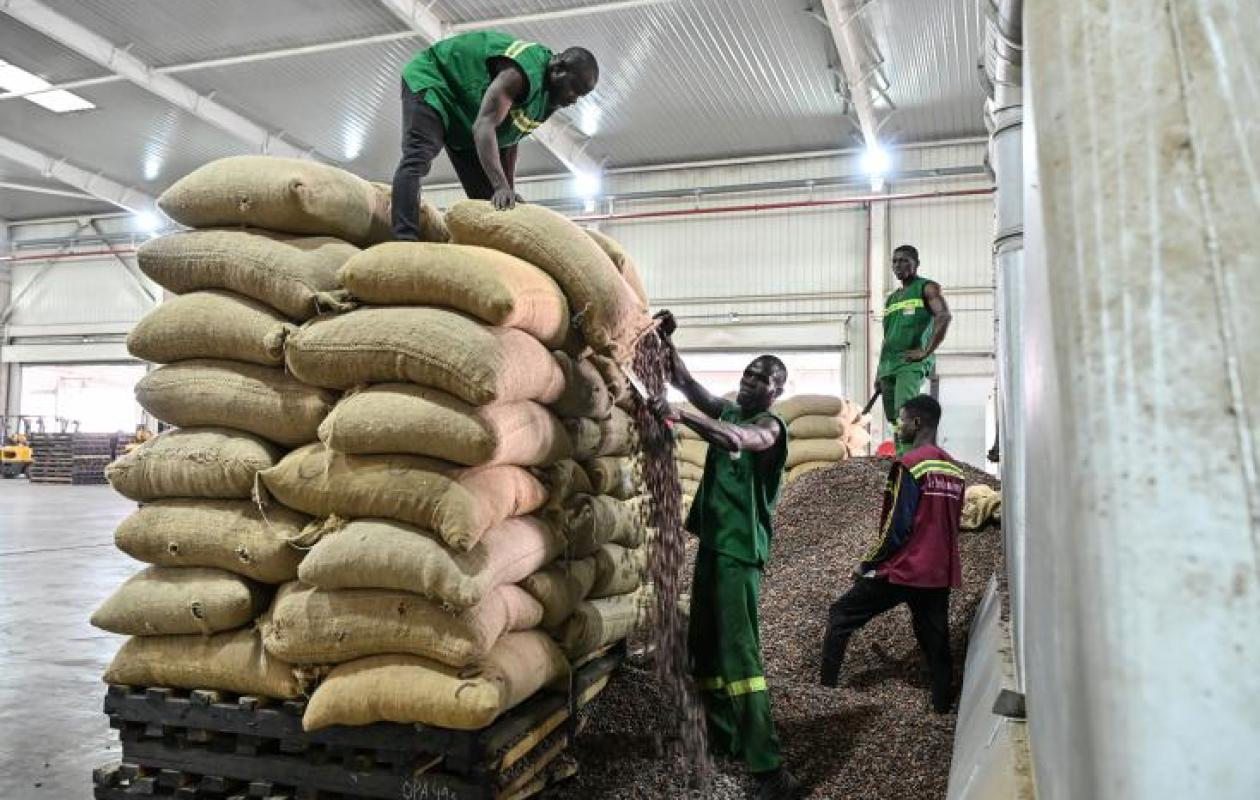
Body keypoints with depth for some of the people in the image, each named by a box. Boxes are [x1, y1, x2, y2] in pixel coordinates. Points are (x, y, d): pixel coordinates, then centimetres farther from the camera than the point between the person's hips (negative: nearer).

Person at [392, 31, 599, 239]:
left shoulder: (550, 97, -5)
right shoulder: (523, 73, -34)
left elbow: (509, 140, 1)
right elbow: (484, 125, -44)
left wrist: (509, 191, -8)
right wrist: (501, 186, -55)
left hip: (464, 114, 9)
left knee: (485, 196, 0)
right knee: (417, 160, -31)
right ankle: (405, 243, -45)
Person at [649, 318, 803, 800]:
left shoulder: (770, 425, -9)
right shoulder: (727, 411, 15)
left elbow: (736, 440, -31)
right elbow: (685, 381, 13)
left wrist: (678, 415, -42)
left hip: (740, 548, -8)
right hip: (711, 541, 8)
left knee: (738, 651, -13)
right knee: (705, 645, 13)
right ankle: (723, 738, 26)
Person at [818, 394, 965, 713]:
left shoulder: (910, 464, -13)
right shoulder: (955, 471, 10)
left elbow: (896, 527, -16)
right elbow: (951, 526, 16)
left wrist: (867, 565, -5)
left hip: (903, 570, -7)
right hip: (941, 574, 7)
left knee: (840, 617, 5)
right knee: (935, 642, 12)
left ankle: (826, 689, 4)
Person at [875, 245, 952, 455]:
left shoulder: (927, 288, 4)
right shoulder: (891, 299, 25)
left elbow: (944, 316, -12)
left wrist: (926, 352, -18)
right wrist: (878, 373, 19)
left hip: (911, 362, -7)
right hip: (888, 364, 7)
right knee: (894, 419, 4)